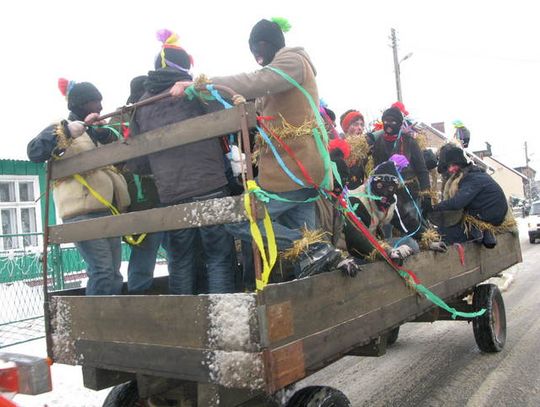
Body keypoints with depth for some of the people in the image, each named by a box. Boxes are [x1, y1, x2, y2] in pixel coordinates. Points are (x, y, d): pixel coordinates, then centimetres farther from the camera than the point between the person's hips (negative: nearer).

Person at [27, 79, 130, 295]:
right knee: (103, 272, -17)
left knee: (114, 275, 6)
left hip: (110, 212, 7)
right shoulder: (60, 130, 8)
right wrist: (66, 132, -17)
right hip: (83, 213, -7)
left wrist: (106, 134, 3)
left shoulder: (98, 132, 27)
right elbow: (34, 152, -9)